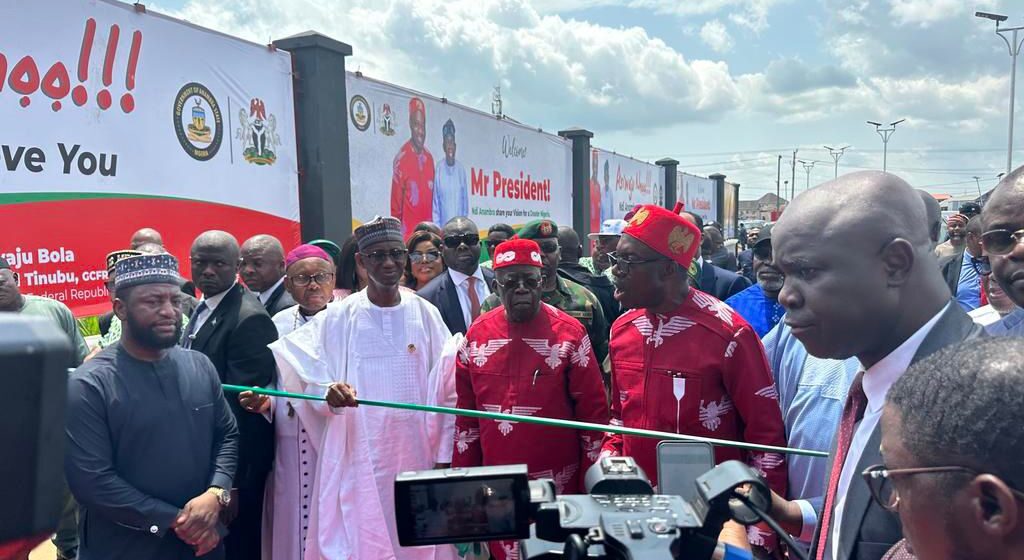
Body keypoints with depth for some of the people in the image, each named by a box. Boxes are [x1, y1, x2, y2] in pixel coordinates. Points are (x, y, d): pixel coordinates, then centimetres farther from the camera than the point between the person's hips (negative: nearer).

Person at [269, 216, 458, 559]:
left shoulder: (426, 315, 2)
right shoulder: (337, 318, -1)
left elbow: (445, 391, 3)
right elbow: (312, 382, 1)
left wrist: (444, 456, 1)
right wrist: (330, 393, -21)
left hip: (417, 454, 1)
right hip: (358, 457, -1)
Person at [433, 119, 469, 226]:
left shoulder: (461, 169, 3)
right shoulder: (439, 170, -3)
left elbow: (465, 199, 9)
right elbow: (435, 202, 1)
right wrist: (437, 225, -2)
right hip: (443, 224, -2)